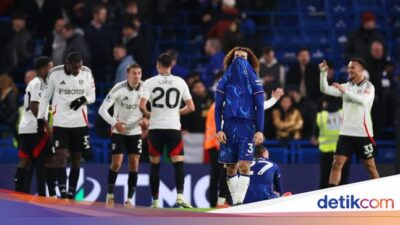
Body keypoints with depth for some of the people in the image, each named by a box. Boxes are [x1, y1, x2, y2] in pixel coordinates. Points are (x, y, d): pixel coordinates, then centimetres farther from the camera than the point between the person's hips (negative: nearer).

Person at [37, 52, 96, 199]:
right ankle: (63, 194, -20)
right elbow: (45, 97, 3)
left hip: (79, 122, 3)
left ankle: (71, 195, 12)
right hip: (60, 122, -3)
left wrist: (84, 99, -15)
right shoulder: (55, 74, -7)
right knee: (61, 156, -13)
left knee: (76, 158, 5)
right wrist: (40, 119, 0)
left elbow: (92, 96, 8)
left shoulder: (86, 73, -1)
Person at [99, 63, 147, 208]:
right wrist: (114, 123, -33)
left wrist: (146, 118, -15)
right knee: (116, 163, -8)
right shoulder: (119, 88, -18)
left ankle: (129, 199, 5)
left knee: (134, 164, -3)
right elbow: (102, 109, -19)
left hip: (135, 131, 3)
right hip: (119, 131, -3)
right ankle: (110, 195, 12)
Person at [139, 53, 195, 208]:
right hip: (173, 127, 0)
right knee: (178, 163, -2)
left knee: (155, 165, 9)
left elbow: (142, 105, -11)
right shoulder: (180, 82, 3)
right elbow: (191, 107, 3)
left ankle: (155, 201, 9)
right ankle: (180, 196, -20)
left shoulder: (150, 82, 0)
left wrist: (147, 114, 10)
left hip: (155, 128, 0)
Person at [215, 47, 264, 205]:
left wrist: (260, 131, -7)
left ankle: (239, 201, -16)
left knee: (244, 165, -13)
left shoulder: (254, 81, 6)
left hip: (247, 127, -2)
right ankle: (234, 202, 10)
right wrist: (218, 130, -3)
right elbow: (218, 106, 7)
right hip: (229, 126, 2)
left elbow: (260, 107, 2)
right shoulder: (225, 80, 9)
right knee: (231, 167, 3)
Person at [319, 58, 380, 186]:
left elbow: (363, 100, -24)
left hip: (363, 133, -4)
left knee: (370, 165, 4)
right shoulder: (347, 86, 11)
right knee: (337, 163, -5)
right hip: (346, 132, 4)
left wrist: (344, 91, -33)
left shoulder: (368, 87, -4)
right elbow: (325, 89, 2)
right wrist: (323, 73, -13)